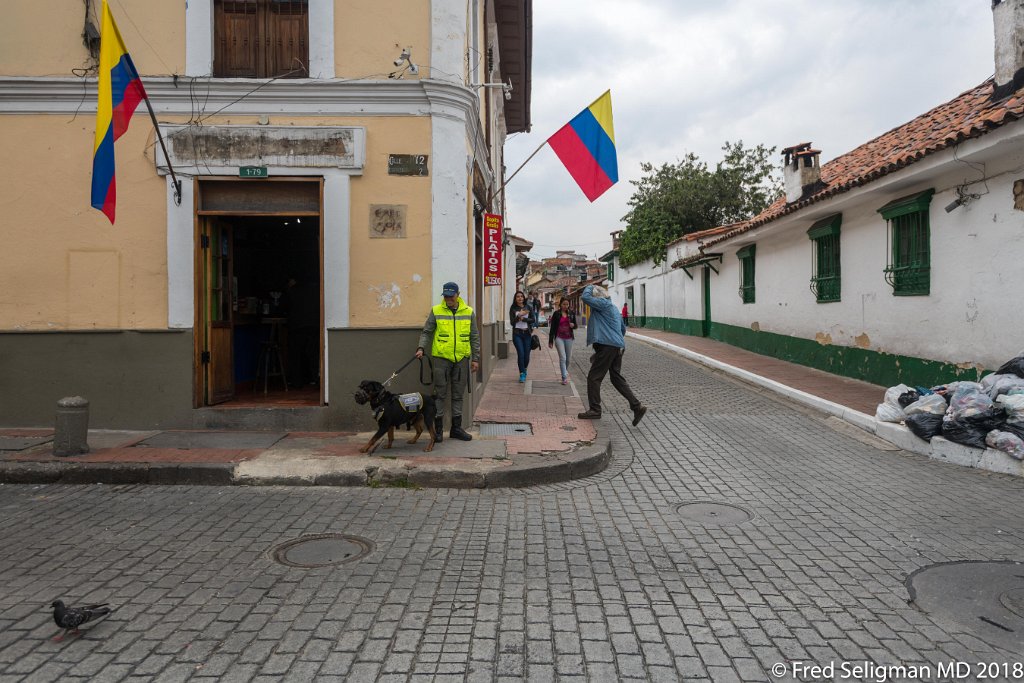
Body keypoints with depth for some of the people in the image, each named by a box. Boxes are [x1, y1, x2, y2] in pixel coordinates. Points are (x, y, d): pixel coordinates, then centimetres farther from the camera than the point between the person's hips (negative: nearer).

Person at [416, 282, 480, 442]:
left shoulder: (468, 312, 5)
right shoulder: (436, 311, -1)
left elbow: (474, 337, 9)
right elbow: (426, 332, 4)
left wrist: (475, 358, 6)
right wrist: (421, 348, -12)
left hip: (461, 358, 2)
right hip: (441, 357, -2)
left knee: (458, 394, 10)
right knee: (440, 394, 1)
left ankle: (456, 427, 19)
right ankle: (438, 428, 10)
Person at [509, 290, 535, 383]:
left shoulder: (529, 307, 5)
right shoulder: (513, 309, 2)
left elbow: (533, 320, -2)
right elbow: (512, 322, -5)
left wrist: (523, 318, -13)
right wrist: (519, 315, -17)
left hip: (527, 333, 2)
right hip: (517, 334, -2)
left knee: (527, 354, 4)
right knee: (521, 353, -11)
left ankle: (524, 369, 32)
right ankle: (522, 374, 0)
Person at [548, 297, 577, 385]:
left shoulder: (571, 314, 7)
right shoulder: (556, 314, -1)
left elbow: (575, 325, 17)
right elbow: (552, 328, 0)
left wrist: (573, 325, -9)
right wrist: (550, 341, -2)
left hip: (569, 338, 3)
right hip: (559, 338, -3)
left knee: (568, 358, 9)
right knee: (562, 357, -12)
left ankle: (565, 372, 34)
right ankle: (564, 378, -12)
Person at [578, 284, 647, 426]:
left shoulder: (604, 303, -9)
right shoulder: (613, 307, 21)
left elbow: (586, 297, -18)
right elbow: (623, 328, 28)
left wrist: (589, 287, 0)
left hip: (607, 346, -10)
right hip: (618, 346, 10)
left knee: (593, 378, 0)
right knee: (617, 378, 13)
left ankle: (594, 410, 5)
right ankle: (637, 406, 6)